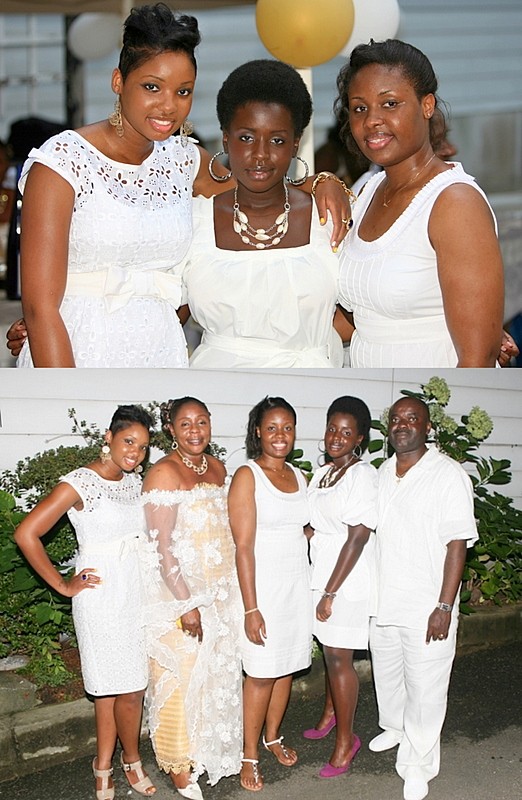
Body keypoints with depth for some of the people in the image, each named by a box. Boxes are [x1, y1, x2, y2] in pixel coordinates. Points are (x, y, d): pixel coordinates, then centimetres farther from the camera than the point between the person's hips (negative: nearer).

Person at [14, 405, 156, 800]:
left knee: (113, 687, 12)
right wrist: (62, 585, -12)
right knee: (128, 688, -1)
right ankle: (132, 760, 21)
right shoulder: (81, 483, -14)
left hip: (137, 591, 6)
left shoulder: (134, 481, 7)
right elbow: (26, 534, -18)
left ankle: (104, 767, 23)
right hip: (101, 595, -6)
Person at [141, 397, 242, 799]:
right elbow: (162, 548, -18)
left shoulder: (217, 467, 7)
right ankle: (179, 762, 16)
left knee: (217, 671, 16)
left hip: (220, 591, 7)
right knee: (181, 676, 1)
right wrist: (187, 603, -20)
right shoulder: (164, 473, -16)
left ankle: (210, 747, 34)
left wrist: (231, 592, 14)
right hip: (179, 592, -7)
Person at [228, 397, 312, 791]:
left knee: (287, 667, 14)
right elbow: (244, 547, -15)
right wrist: (251, 609, -19)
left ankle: (273, 736, 33)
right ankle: (250, 755, 12)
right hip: (263, 586, -6)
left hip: (298, 584, 6)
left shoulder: (299, 476, 9)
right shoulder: (247, 476, -12)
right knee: (261, 674, -1)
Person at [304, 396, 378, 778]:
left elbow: (358, 538, -19)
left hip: (348, 581, -7)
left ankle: (346, 739, 9)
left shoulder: (364, 475, -16)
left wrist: (330, 592, -19)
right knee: (331, 651, 19)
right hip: (321, 574, 7)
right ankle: (331, 713, 37)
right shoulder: (322, 473, 9)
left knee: (339, 657, -2)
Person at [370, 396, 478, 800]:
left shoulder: (448, 474, -15)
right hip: (383, 600, 6)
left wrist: (445, 606, -20)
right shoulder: (383, 472, 6)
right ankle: (394, 727, 47)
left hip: (426, 608, -6)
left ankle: (418, 764, 16)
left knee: (425, 688, 2)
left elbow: (457, 544, -17)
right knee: (386, 673, 23)